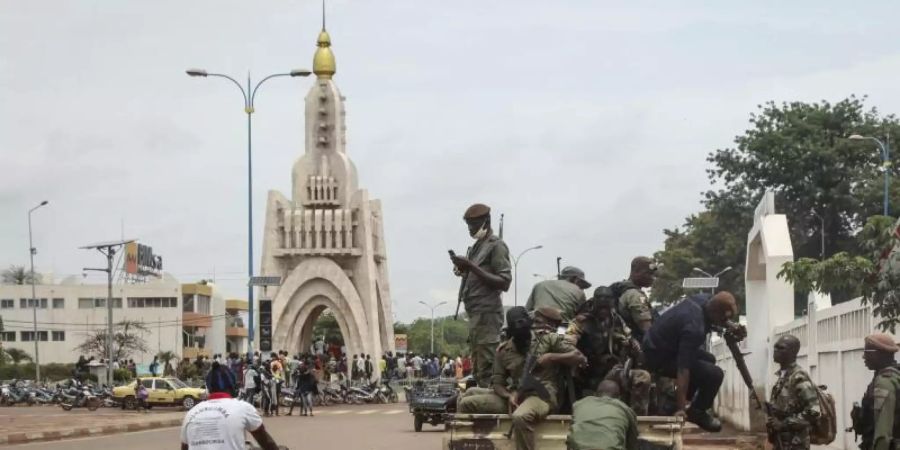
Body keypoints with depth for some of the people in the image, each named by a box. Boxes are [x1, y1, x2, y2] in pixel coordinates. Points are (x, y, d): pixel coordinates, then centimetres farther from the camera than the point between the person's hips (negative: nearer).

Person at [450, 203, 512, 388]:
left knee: (487, 371, -14)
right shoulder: (477, 246, 21)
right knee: (478, 369, 9)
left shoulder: (496, 245, -5)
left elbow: (503, 283, -13)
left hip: (487, 314, -10)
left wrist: (472, 267, -18)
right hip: (475, 313, 10)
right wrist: (463, 270, 6)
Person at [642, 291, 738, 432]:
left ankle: (675, 402, 22)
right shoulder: (694, 328, -33)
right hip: (659, 358, -10)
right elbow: (683, 369, -35)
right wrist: (680, 408, -34)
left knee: (709, 360, 23)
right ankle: (697, 413, 4)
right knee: (715, 374, -16)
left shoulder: (704, 299, -7)